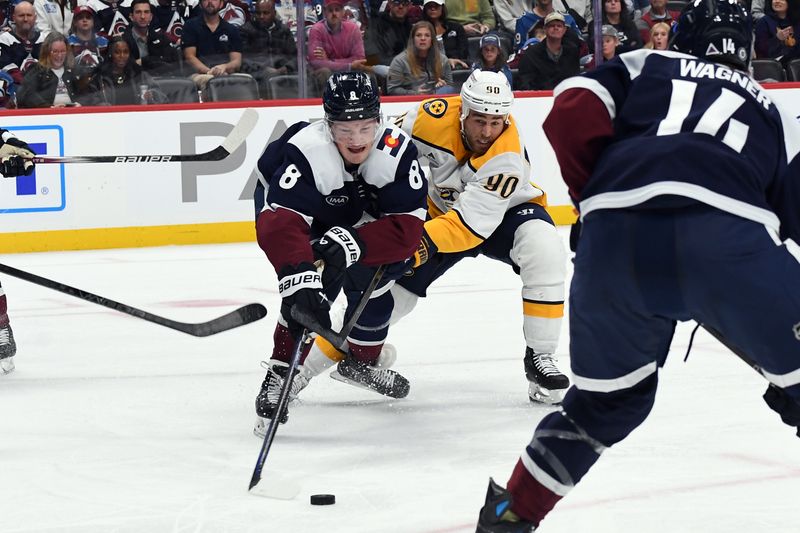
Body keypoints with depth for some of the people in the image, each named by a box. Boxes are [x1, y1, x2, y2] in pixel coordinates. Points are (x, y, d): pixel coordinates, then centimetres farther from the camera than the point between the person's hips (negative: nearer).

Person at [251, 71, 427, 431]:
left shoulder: (398, 151, -32)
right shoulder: (306, 151, -42)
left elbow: (406, 226, -34)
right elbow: (279, 224, -51)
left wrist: (352, 243, -48)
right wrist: (298, 277, -66)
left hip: (353, 214, 5)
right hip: (285, 200, -5)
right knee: (316, 284, -25)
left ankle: (359, 359, 25)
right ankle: (281, 371, -16)